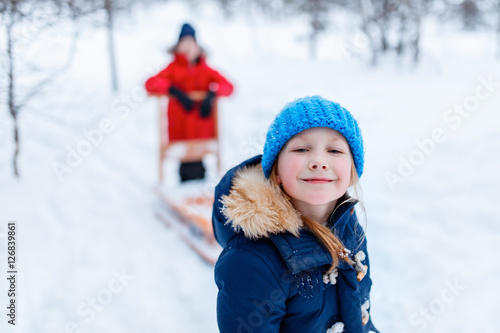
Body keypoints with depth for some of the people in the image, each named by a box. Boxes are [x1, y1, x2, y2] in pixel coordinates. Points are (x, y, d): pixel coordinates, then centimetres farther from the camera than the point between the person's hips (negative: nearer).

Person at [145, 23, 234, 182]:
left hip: (202, 132, 1)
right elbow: (150, 83, -9)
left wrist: (211, 94, -20)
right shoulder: (173, 69, 4)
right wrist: (175, 91, -21)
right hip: (179, 132, -1)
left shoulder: (205, 70, 7)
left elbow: (227, 86, 0)